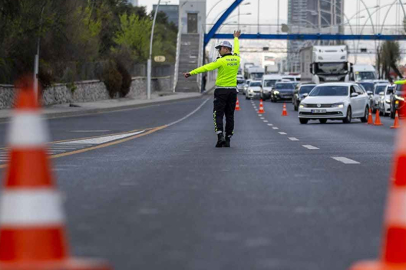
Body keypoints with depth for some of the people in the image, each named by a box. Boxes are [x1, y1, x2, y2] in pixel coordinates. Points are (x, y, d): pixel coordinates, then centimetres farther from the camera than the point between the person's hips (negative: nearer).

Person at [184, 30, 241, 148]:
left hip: (221, 90, -5)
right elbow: (236, 49, 27)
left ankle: (220, 137, -19)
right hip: (233, 90, 5)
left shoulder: (222, 61, -13)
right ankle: (228, 139, 8)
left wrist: (191, 73, -19)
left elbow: (206, 67, -18)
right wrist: (236, 38, 47)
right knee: (230, 116, 8)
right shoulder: (236, 59, 5)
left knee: (218, 115, -3)